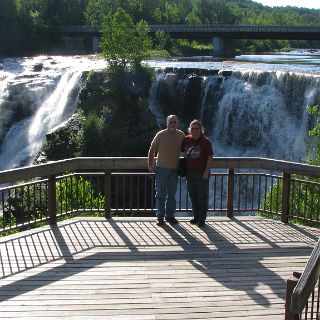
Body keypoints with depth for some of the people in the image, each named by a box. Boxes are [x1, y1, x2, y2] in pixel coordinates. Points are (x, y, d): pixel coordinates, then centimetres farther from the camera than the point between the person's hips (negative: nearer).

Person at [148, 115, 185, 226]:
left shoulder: (181, 135, 4)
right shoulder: (161, 135, -5)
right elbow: (152, 150, -1)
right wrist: (150, 165, -5)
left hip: (174, 169, 3)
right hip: (161, 168, -3)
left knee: (172, 195, 10)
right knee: (160, 194, 1)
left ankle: (170, 216, 20)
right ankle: (160, 217, 7)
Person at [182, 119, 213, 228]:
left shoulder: (205, 141, -9)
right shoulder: (186, 140, 3)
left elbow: (210, 157, -10)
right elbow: (181, 150, 20)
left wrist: (206, 171, -16)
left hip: (201, 173, -5)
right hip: (190, 172, 5)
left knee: (202, 196, 2)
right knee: (193, 195, 13)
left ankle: (202, 219, 10)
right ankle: (196, 216, 25)